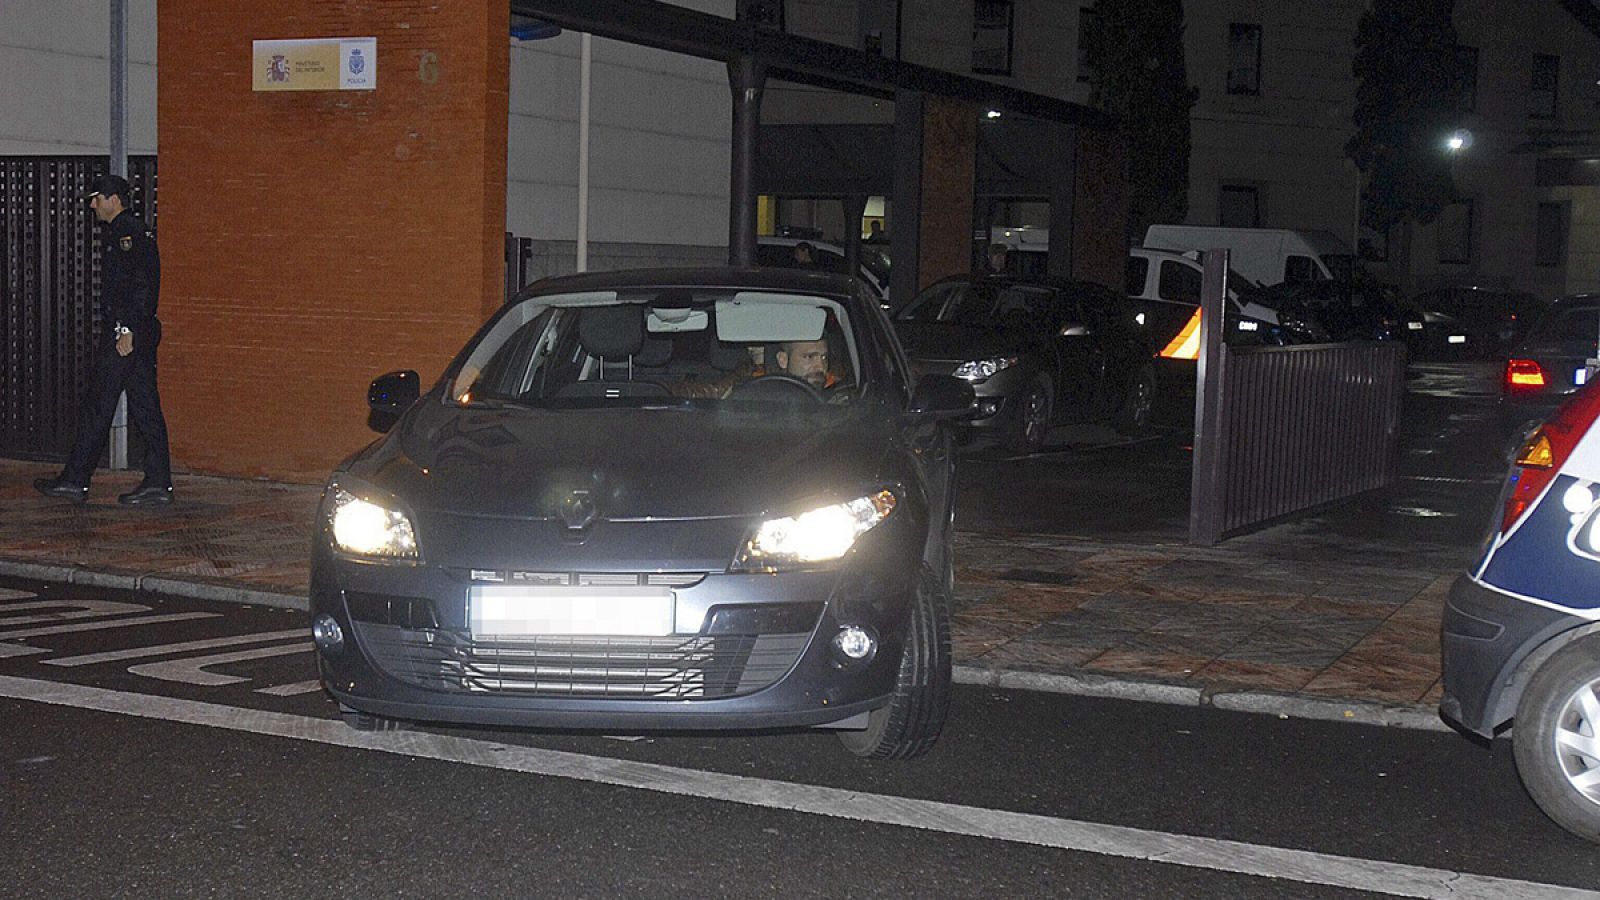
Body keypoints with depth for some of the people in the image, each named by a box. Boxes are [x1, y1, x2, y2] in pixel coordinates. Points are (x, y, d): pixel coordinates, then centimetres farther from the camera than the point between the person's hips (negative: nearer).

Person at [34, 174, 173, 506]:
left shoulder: (125, 232, -11)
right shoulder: (136, 231, 19)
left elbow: (138, 284, -20)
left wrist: (126, 329, -22)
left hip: (125, 332, -10)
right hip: (141, 334, 10)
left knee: (97, 409, -4)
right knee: (145, 407, 7)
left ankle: (75, 481, 2)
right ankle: (158, 483, 6)